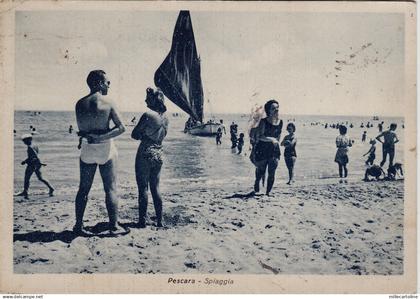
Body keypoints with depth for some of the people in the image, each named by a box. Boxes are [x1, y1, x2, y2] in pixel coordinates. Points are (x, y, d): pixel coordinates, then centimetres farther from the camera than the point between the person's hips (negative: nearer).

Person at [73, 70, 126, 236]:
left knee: (84, 189, 11)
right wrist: (100, 137, -13)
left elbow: (81, 130, 5)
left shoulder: (80, 104, 1)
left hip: (87, 149, 4)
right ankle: (114, 226, 6)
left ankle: (78, 225, 13)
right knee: (111, 188, 4)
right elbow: (121, 128, -13)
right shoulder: (108, 103, -9)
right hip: (105, 148, -3)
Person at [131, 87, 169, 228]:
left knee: (143, 188, 0)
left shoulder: (148, 115, -14)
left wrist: (142, 135, 7)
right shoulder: (165, 118, 6)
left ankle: (142, 221, 3)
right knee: (155, 188, 13)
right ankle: (159, 220, 15)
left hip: (145, 154, -6)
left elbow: (134, 135, -10)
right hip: (159, 154, 6)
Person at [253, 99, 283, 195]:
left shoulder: (280, 122, 1)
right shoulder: (264, 122, -14)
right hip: (262, 150, -3)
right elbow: (260, 136, -21)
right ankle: (257, 182, 44)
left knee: (272, 173, -3)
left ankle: (268, 192, 8)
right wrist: (271, 139, -32)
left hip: (274, 150, 3)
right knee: (261, 171, 11)